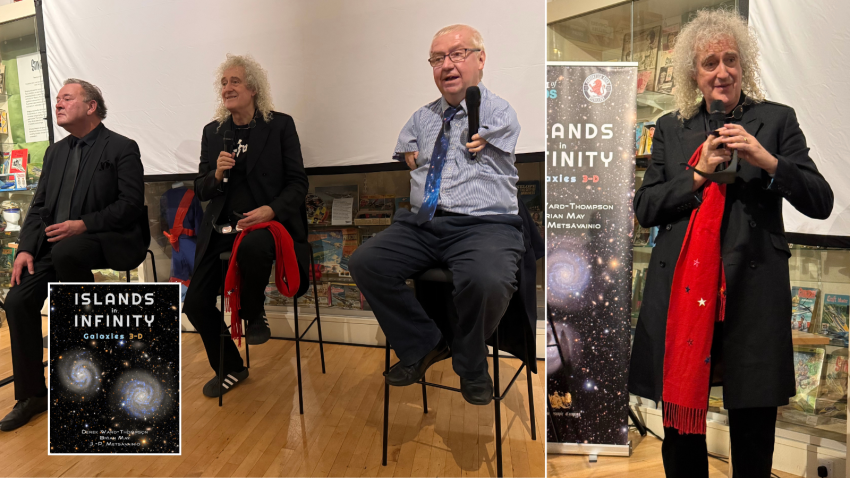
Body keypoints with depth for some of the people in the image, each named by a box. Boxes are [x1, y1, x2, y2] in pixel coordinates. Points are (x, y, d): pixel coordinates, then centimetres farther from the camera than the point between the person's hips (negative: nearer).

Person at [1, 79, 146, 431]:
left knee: (65, 253, -37)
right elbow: (39, 207, 14)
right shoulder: (56, 152, 18)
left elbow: (131, 204, -12)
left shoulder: (122, 148, -3)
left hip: (105, 239, -6)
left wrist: (83, 224, -21)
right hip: (54, 243, 6)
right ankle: (32, 395, 4)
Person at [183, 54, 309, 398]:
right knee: (195, 302, -4)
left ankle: (254, 313, -6)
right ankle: (229, 368, 23)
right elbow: (201, 191, 13)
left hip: (266, 222, -4)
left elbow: (297, 183, -2)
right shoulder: (213, 131, 12)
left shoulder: (280, 125, 2)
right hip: (222, 228, 5)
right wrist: (216, 174, -10)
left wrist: (271, 208, -19)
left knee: (251, 247, -40)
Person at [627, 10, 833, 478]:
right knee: (680, 427, 12)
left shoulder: (777, 120, 6)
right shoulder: (670, 128, 10)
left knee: (753, 431, 10)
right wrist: (699, 173, -8)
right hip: (680, 289, 1)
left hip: (752, 292, -1)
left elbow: (821, 203, 0)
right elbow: (644, 210, 4)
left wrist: (767, 161, -15)